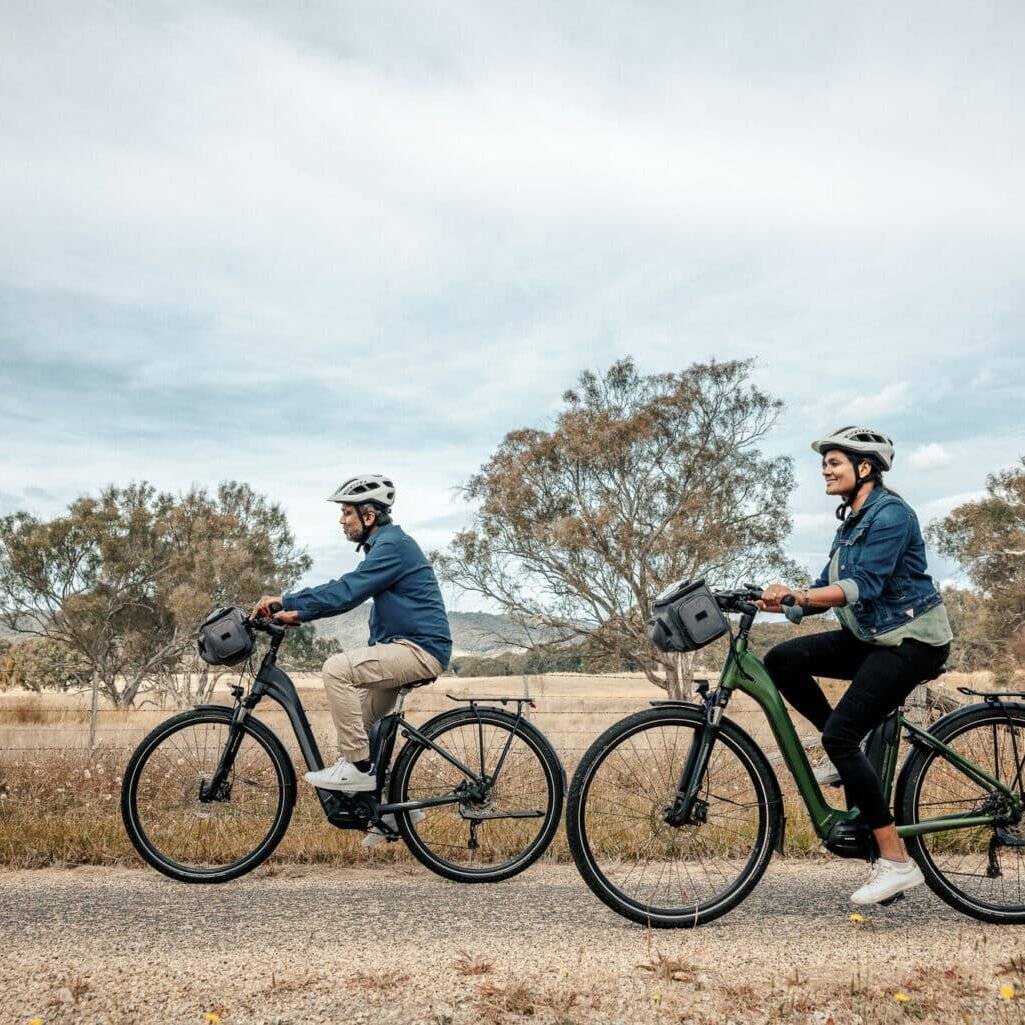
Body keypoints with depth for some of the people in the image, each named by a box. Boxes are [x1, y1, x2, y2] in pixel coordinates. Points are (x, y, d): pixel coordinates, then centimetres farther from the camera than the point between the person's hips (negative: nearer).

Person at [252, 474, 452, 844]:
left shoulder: (393, 545, -14)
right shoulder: (384, 545, 19)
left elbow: (346, 592, -22)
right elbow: (347, 592, 17)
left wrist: (287, 602, -20)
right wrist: (298, 613, 6)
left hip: (420, 649, -11)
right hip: (406, 649, 11)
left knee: (337, 668, -25)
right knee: (358, 722, 13)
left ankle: (357, 766, -16)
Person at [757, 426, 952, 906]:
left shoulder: (890, 512, -15)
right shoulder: (852, 520, 14)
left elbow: (864, 586, -26)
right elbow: (830, 588, 10)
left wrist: (798, 596, -35)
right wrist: (782, 600, -8)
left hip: (912, 641, -9)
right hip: (871, 637, 9)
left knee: (840, 735, -18)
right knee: (781, 661, -8)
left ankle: (896, 862, -10)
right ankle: (849, 756, 6)